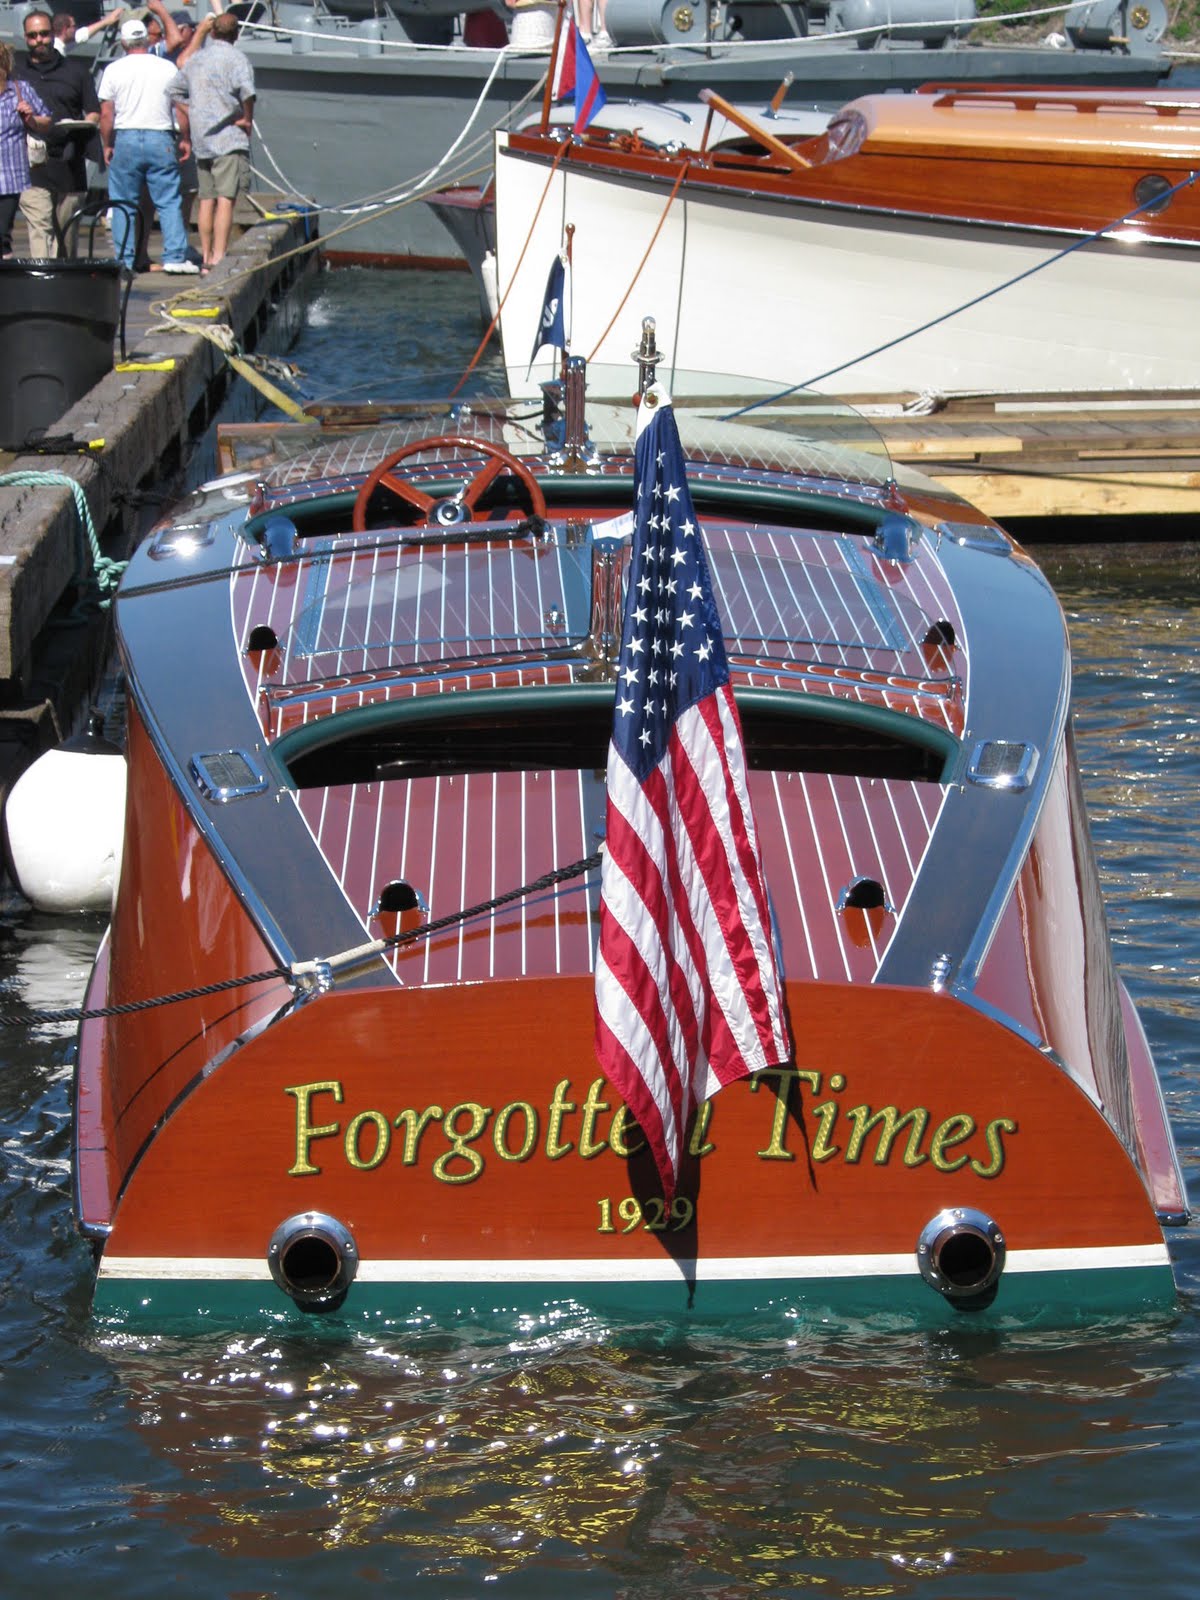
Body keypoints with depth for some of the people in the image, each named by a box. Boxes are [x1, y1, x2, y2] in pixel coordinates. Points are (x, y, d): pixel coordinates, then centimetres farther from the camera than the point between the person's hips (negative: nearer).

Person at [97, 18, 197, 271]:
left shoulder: (114, 70, 0)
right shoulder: (167, 69, 2)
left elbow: (106, 114, -2)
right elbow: (181, 109, 5)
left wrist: (107, 145, 8)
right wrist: (185, 139, 17)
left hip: (125, 139, 0)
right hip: (160, 140, 0)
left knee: (123, 204, 6)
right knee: (169, 202, 2)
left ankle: (125, 260, 4)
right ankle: (175, 257, -6)